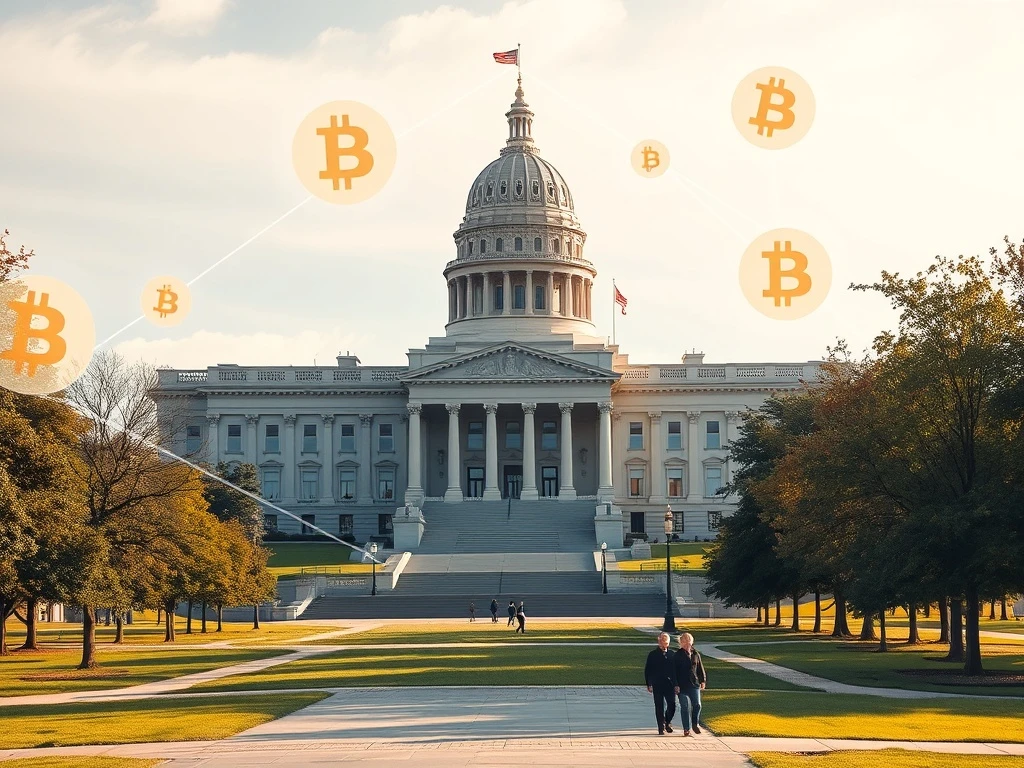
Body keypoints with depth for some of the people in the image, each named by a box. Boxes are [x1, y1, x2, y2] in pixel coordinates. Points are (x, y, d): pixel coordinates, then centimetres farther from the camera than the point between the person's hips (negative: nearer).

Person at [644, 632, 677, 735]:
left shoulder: (671, 654, 9)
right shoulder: (653, 655, 2)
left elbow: (675, 670, 12)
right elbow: (647, 670, 2)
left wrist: (676, 685, 6)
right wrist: (649, 685, -4)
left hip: (670, 685, 2)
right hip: (657, 685, -2)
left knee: (672, 705, -2)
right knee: (659, 707, 0)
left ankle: (667, 722, 23)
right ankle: (661, 728, 8)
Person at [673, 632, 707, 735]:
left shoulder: (696, 654, 9)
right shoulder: (678, 655, -2)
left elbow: (700, 668, 15)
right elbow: (675, 670, -3)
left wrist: (703, 680, 10)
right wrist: (676, 685, -7)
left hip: (694, 684, 3)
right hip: (682, 685, -3)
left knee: (697, 705, -2)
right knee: (685, 707, -1)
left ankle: (695, 724, 20)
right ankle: (686, 729, 5)